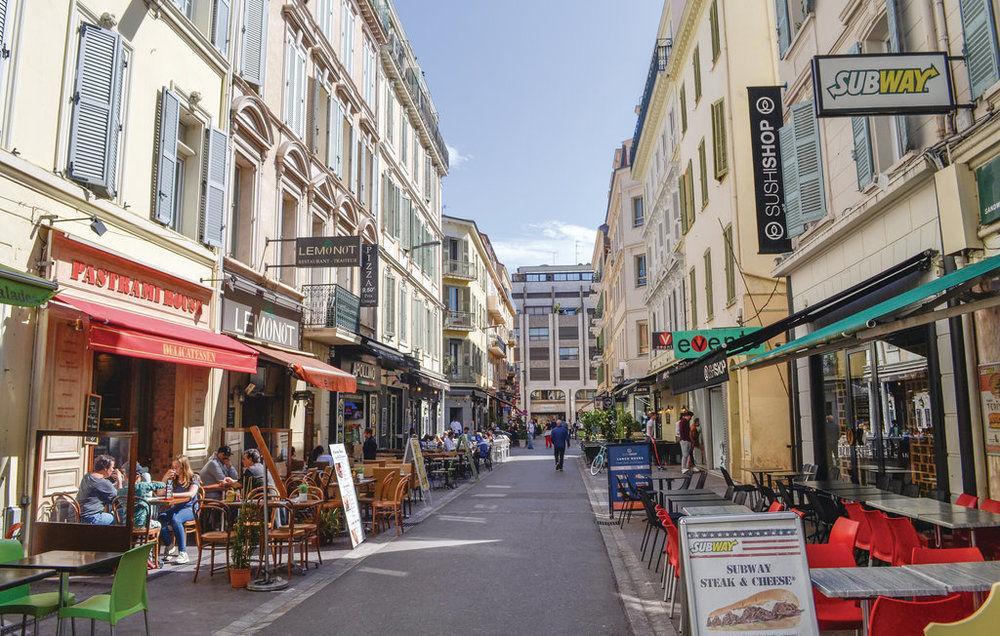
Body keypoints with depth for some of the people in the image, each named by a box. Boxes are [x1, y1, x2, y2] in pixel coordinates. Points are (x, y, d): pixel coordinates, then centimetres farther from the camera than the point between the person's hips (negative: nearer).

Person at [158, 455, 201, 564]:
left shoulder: (194, 478, 0)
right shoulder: (173, 479, 17)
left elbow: (191, 494, -17)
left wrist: (173, 494, -26)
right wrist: (165, 478, 0)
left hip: (190, 508, -5)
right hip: (176, 507, 5)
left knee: (175, 519, -37)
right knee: (160, 518, -27)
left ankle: (183, 553, -34)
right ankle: (171, 548, -16)